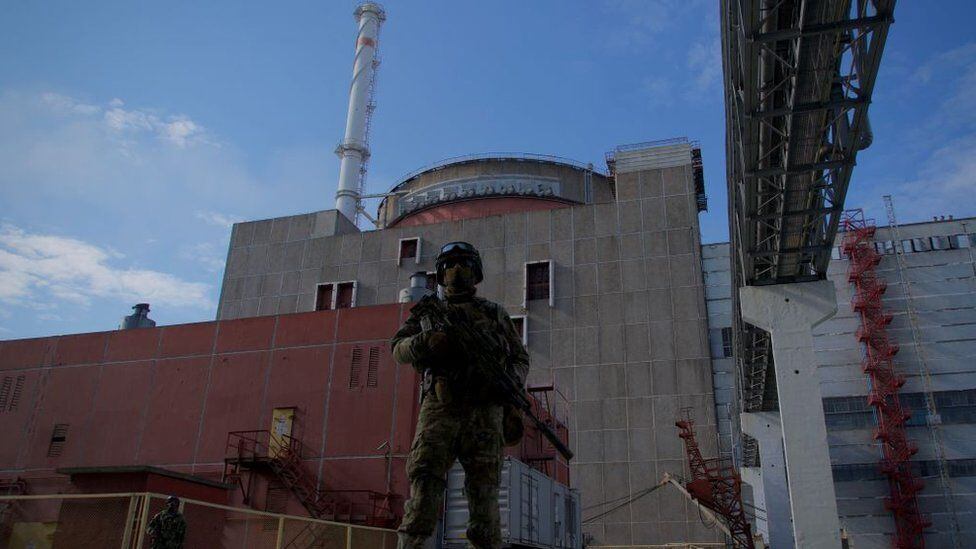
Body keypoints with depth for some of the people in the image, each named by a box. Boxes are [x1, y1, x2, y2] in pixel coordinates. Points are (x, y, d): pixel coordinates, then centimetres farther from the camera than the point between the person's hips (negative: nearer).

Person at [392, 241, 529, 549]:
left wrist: (511, 380, -3)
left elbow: (520, 358, 20)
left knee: (483, 490, -2)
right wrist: (427, 341, -16)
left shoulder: (495, 313, 20)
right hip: (440, 409, 0)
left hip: (484, 412, 1)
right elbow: (399, 349, 7)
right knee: (424, 481, -12)